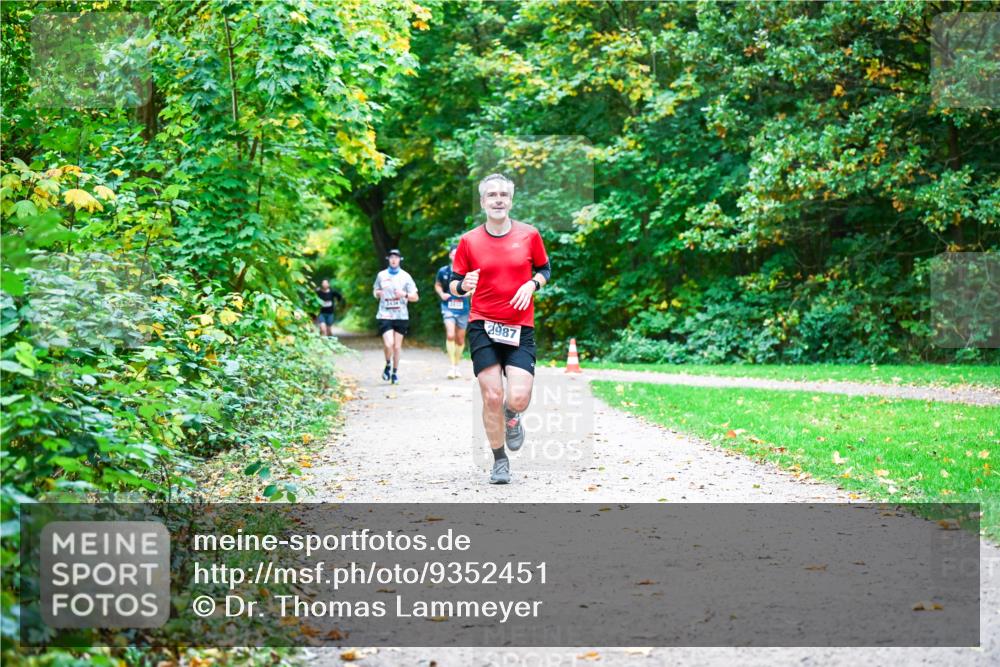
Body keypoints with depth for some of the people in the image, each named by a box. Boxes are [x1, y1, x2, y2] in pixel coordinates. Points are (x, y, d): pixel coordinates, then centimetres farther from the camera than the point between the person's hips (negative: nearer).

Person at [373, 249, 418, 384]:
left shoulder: (405, 276, 4)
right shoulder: (381, 275, 7)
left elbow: (415, 297, 5)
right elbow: (375, 291, 20)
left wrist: (405, 294, -14)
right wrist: (378, 293, -3)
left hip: (401, 316, 1)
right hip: (385, 315, -1)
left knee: (397, 346, 4)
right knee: (388, 344, -15)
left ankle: (395, 372, 20)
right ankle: (388, 365, 13)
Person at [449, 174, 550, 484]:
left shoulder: (529, 234, 2)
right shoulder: (469, 240, 1)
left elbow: (544, 269, 15)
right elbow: (454, 285, 7)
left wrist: (532, 284, -6)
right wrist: (463, 285, -17)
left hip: (520, 328, 0)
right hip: (483, 326, 0)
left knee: (518, 398, -13)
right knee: (491, 397, -5)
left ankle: (512, 418, 27)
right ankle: (499, 461, 14)